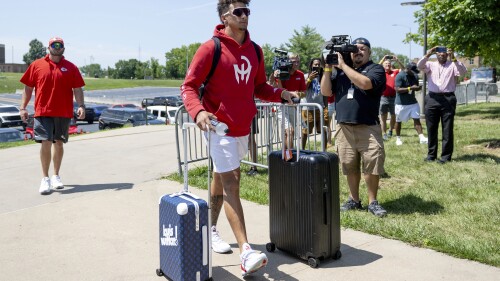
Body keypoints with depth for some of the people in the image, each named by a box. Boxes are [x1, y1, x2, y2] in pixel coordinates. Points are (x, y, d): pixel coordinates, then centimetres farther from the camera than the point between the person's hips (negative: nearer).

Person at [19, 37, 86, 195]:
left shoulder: (70, 68, 5)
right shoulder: (36, 65, 5)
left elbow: (77, 89, 1)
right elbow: (28, 87, 8)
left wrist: (81, 106, -13)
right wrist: (23, 107, 2)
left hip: (64, 113, 1)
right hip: (43, 112, -1)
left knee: (59, 144, 10)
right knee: (46, 143, -7)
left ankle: (56, 176, 23)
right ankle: (45, 179, 3)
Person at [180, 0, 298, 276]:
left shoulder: (255, 51, 7)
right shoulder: (211, 48, -11)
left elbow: (259, 87, 15)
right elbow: (189, 86, -13)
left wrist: (281, 93, -4)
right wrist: (198, 111, -31)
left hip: (244, 126, 7)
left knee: (222, 178, 19)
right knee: (231, 184, -10)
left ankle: (211, 229, 36)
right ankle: (246, 253, -11)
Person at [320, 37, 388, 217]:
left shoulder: (375, 69, 2)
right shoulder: (340, 70, 15)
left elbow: (364, 83, -19)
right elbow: (325, 91, 9)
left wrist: (343, 65, -12)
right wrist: (328, 68, 0)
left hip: (368, 127, -3)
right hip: (344, 127, 3)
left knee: (372, 165, -4)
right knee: (350, 166, 8)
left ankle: (372, 202, 10)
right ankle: (354, 200, 21)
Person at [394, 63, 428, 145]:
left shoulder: (415, 76, 6)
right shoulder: (400, 76, -14)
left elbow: (416, 87, 16)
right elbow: (398, 89, -21)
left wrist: (418, 88, -9)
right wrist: (410, 88, -28)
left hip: (413, 102, 5)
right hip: (401, 103, -5)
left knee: (417, 119, -3)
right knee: (398, 121, 7)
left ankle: (421, 137, -5)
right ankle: (398, 138, 21)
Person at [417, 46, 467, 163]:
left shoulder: (452, 65, 6)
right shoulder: (431, 65, 11)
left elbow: (463, 71, -10)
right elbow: (419, 66, -7)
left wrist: (454, 59, -21)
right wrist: (427, 55, -23)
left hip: (448, 99, -2)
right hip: (432, 99, 2)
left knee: (447, 130, 1)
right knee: (431, 129, 8)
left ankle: (446, 156, 8)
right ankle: (431, 154, 17)